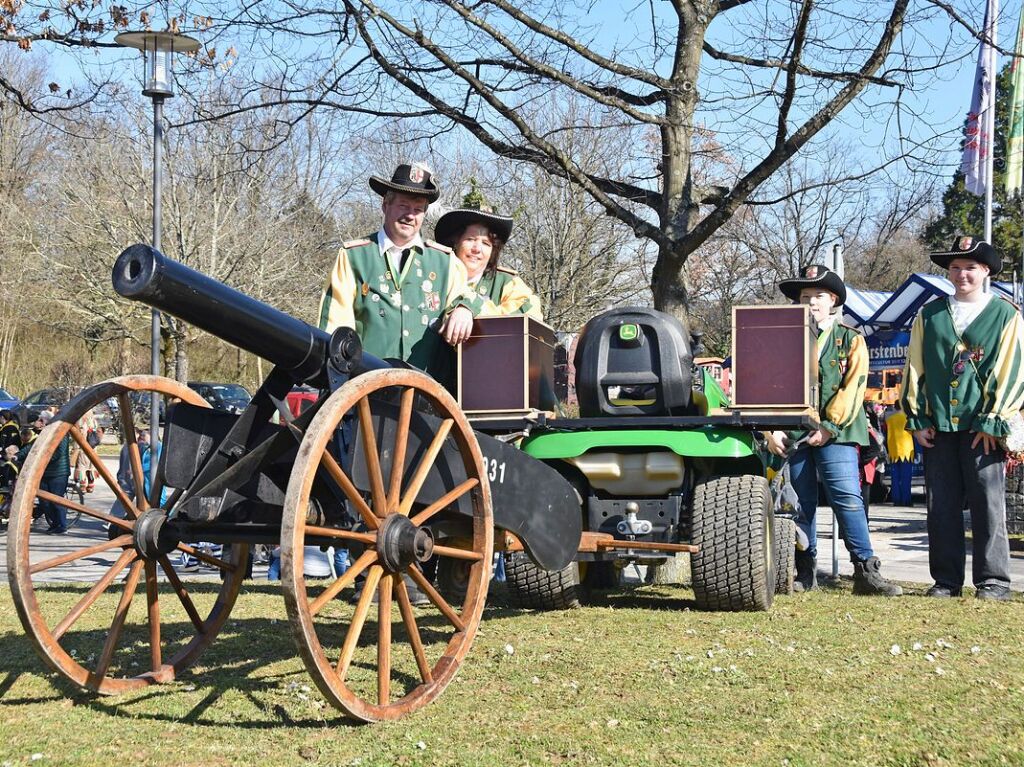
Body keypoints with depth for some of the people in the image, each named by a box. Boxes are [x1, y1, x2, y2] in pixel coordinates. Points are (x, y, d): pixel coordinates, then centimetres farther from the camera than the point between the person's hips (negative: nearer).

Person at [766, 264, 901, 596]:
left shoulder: (851, 340, 7)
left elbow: (853, 388, -2)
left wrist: (829, 427, -11)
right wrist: (773, 430, -5)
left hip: (836, 435, -3)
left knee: (848, 500, -10)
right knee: (801, 505, 6)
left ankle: (866, 571, -10)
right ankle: (805, 572, 13)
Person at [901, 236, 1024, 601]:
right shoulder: (928, 315, 13)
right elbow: (914, 368, 12)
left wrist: (992, 423, -8)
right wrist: (917, 418, 4)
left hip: (983, 429, -3)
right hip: (937, 427, 3)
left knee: (988, 504, -2)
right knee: (941, 506, 4)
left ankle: (993, 580, 5)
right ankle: (946, 580, 11)